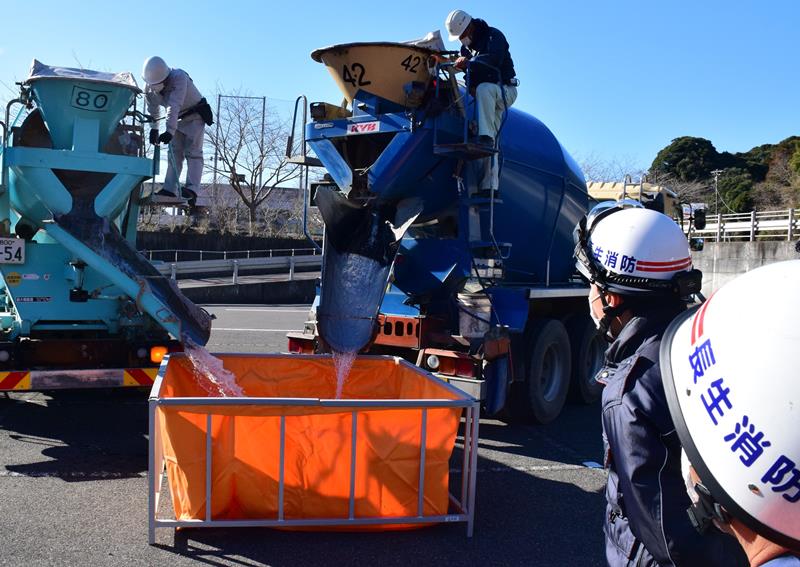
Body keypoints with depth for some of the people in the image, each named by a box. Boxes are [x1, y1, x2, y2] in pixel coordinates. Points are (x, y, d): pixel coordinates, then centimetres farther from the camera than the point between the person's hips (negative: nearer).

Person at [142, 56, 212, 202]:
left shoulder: (179, 77, -32)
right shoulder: (149, 88, -11)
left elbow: (174, 106, -41)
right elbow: (153, 110, 6)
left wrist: (170, 131, -47)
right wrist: (154, 129, 2)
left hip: (195, 115, -6)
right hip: (177, 118, 6)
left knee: (192, 151, -15)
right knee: (174, 152, 0)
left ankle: (192, 188, -22)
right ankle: (170, 189, -3)